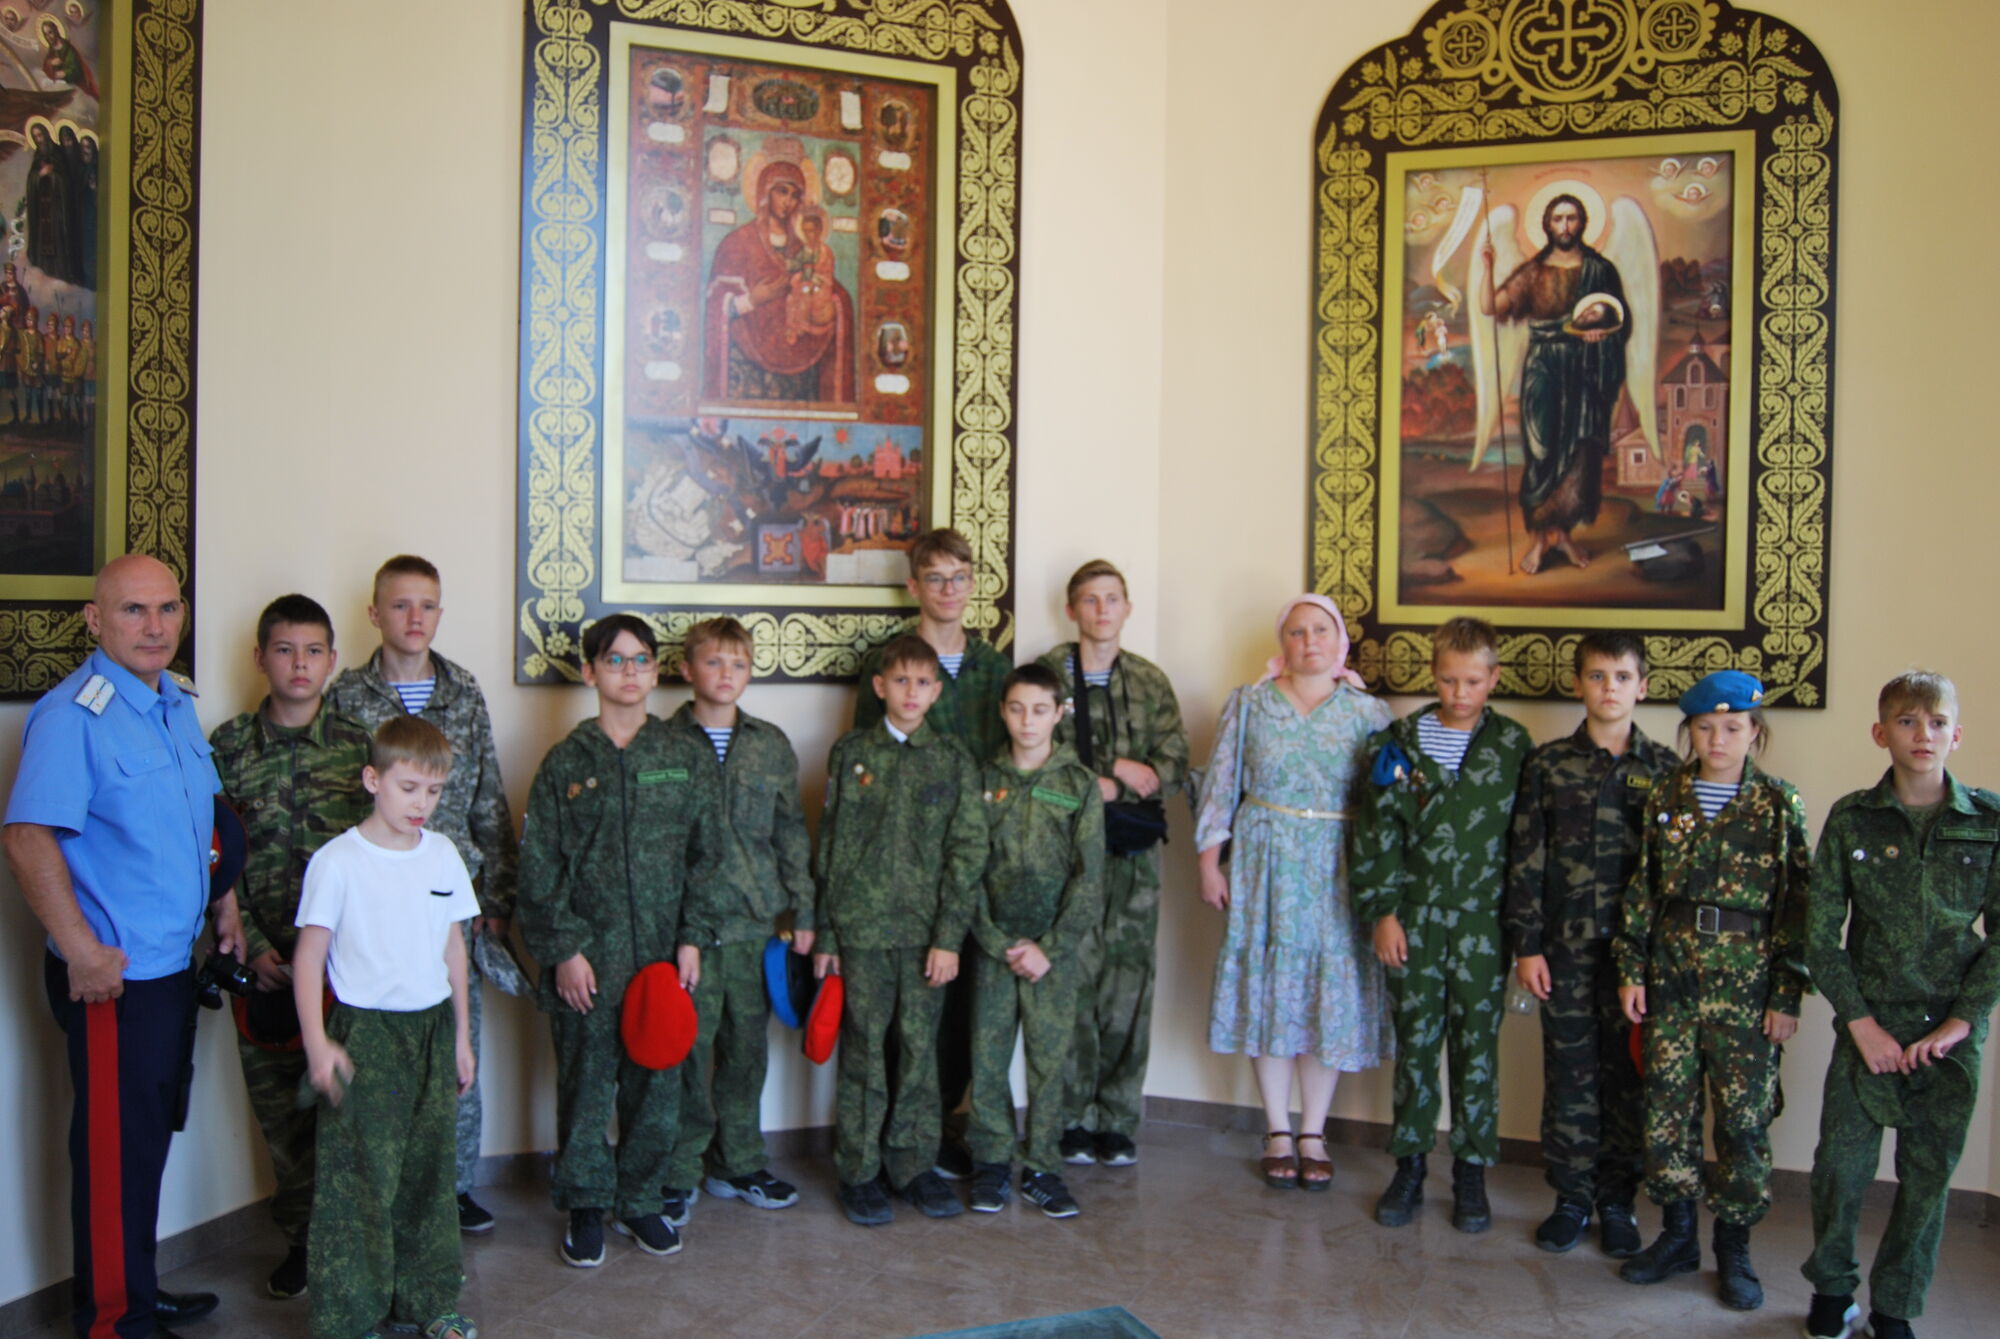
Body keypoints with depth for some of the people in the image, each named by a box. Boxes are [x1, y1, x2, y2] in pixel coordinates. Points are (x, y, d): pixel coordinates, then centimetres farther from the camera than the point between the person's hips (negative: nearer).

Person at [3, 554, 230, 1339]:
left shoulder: (177, 704, 8)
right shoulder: (74, 713, -19)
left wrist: (225, 906, 13)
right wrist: (82, 949, -26)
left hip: (174, 964, 8)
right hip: (113, 976, -8)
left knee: (153, 1135, 19)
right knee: (116, 1148, 4)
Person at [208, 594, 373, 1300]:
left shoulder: (360, 745, 2)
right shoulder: (227, 747, 1)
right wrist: (252, 945, -8)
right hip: (266, 961, 1)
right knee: (280, 1108, 9)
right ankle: (301, 1237, 25)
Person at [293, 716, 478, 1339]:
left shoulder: (442, 854, 5)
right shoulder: (337, 862, -9)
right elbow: (309, 956, -7)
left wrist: (461, 1035, 14)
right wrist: (317, 1045, -12)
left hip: (432, 1030, 5)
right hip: (365, 1033, -4)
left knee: (429, 1167, 12)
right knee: (357, 1176, -2)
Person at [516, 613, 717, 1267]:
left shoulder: (683, 757, 5)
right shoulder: (565, 762, 1)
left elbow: (703, 854, 7)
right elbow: (539, 867, 0)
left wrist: (692, 938, -1)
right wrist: (562, 949, -7)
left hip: (662, 952, 2)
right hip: (587, 955, -1)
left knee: (657, 1080, 8)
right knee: (585, 1081, 6)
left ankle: (643, 1200, 25)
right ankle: (585, 1207, 22)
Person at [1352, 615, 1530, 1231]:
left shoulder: (1513, 745, 1)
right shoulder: (1399, 741, 1)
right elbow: (1376, 834, 1)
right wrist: (1382, 911, -4)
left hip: (1484, 924, 0)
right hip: (1414, 920, 1)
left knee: (1478, 1048, 7)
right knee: (1415, 1044, 9)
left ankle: (1471, 1171, 20)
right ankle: (1409, 1167, 21)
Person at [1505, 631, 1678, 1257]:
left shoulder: (1663, 768, 3)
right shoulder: (1548, 764, 2)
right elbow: (1525, 859, 2)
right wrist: (1526, 945, -2)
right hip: (1565, 946, 0)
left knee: (1628, 1073, 7)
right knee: (1568, 1072, 7)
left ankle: (1617, 1200, 21)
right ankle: (1572, 1198, 20)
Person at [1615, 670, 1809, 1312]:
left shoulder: (1780, 806, -2)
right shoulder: (1666, 798, 5)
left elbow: (1797, 905, -3)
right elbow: (1642, 888, 7)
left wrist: (1787, 995, -5)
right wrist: (1631, 968, 3)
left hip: (1747, 985, -2)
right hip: (1672, 978, 3)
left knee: (1744, 1117, 3)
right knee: (1667, 1107, 7)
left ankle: (1734, 1247, 20)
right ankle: (1677, 1235, 23)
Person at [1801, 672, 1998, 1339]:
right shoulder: (1851, 820, -3)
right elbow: (1820, 935, -1)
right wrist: (1862, 1024, -7)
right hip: (1868, 1026, 0)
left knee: (1929, 1176, 7)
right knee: (1841, 1165, 3)